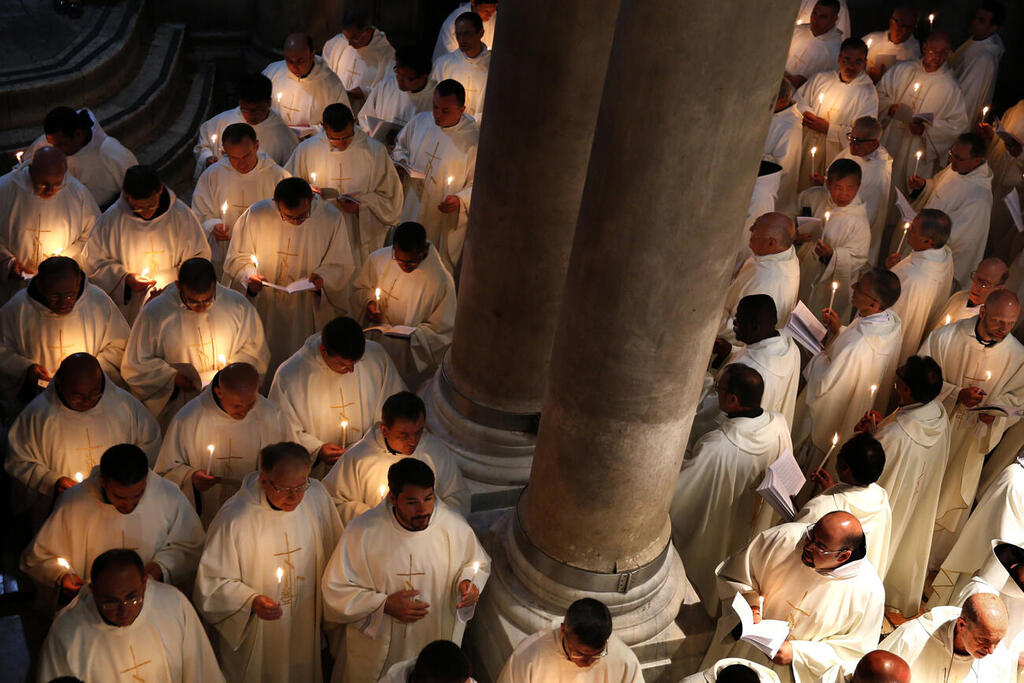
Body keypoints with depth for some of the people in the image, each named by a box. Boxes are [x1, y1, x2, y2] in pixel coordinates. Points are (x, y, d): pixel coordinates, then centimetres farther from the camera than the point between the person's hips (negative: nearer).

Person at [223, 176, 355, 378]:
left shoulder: (331, 219, -10)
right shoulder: (256, 215, -8)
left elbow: (342, 266, -1)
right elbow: (237, 257, 4)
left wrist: (323, 278, -21)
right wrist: (249, 277, -16)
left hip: (310, 314, -1)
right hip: (264, 313, 1)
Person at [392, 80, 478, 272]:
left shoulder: (474, 138, -17)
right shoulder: (420, 121, -3)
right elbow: (400, 145, 17)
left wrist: (461, 200, -30)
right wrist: (401, 160, -5)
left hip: (445, 222, -4)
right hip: (409, 211, 5)